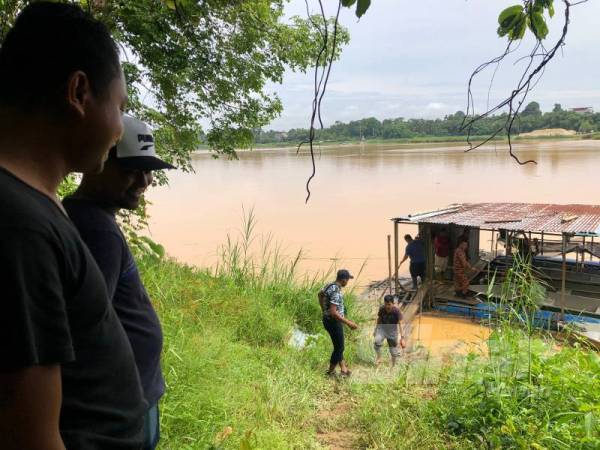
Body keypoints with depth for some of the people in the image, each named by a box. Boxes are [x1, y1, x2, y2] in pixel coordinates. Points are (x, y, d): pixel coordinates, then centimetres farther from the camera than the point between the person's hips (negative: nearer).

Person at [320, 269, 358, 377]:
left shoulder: (329, 285, 2)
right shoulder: (336, 292, -28)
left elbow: (320, 294, 22)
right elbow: (333, 312, -33)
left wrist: (324, 310, 30)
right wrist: (348, 322, -29)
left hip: (327, 319, 10)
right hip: (333, 322, -10)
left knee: (339, 345, 20)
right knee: (339, 347, 6)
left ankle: (343, 369, 32)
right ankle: (330, 371, 20)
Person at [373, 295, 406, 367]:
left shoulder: (396, 310, -23)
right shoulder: (382, 308, -15)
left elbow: (400, 324, -23)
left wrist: (402, 338, -27)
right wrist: (376, 330, 14)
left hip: (392, 330, -1)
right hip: (382, 328, 1)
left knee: (394, 350, 8)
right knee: (377, 341, -28)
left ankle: (393, 366, 33)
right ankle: (379, 358, -6)